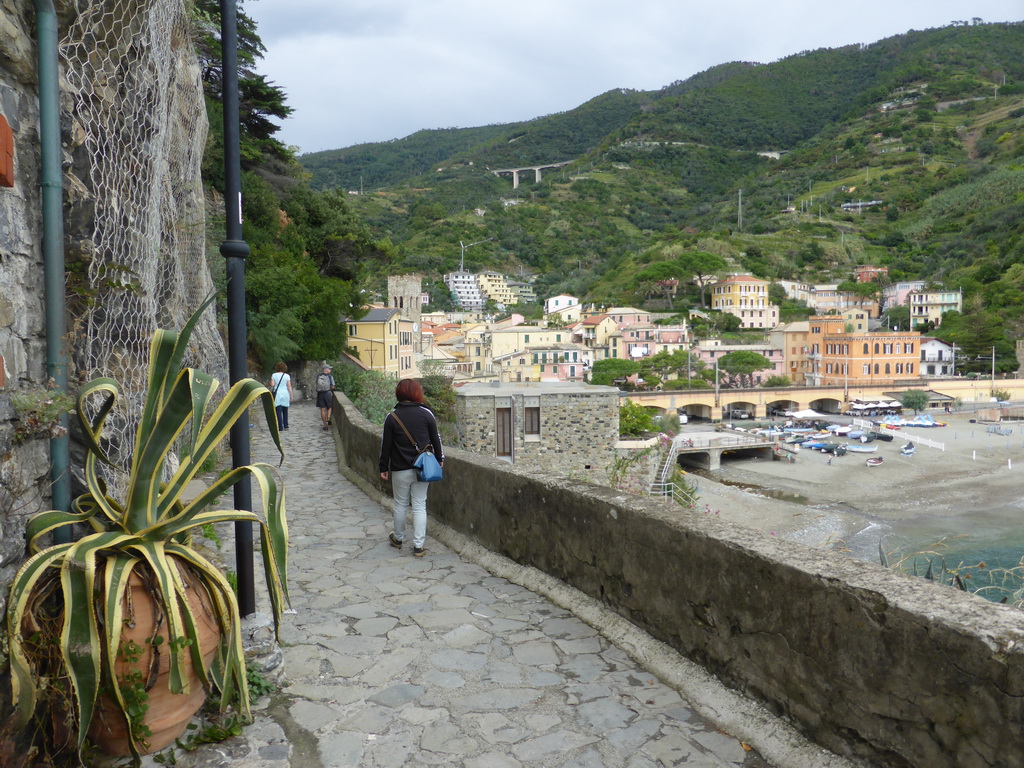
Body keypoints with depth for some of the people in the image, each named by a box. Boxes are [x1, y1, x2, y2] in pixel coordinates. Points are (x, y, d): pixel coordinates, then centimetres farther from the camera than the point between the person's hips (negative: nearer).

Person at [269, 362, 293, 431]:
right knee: (285, 411, 15)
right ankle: (286, 426, 17)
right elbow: (289, 386, -2)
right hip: (285, 394, 2)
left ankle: (281, 427, -4)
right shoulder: (287, 376, 1)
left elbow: (272, 385, -8)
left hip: (277, 394, -2)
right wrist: (291, 396, 2)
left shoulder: (274, 375, 0)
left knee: (279, 411, 0)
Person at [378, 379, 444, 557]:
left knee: (400, 504, 15)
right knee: (420, 505, 5)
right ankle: (419, 546, 5)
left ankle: (398, 539, 32)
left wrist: (384, 467, 8)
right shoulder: (426, 414, -5)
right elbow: (436, 439, 1)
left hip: (400, 469, 0)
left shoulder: (392, 417, -5)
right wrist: (439, 459, 16)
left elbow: (386, 444, -2)